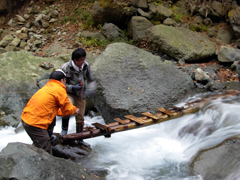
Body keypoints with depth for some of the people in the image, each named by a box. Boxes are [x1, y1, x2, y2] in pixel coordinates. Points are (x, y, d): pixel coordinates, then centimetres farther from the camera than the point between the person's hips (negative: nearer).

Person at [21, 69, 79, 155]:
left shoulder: (46, 87, 20)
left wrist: (71, 110, 29)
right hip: (35, 124, -9)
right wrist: (75, 110, 22)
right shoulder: (59, 89, -7)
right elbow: (68, 109, 1)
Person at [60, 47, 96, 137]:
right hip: (68, 93, -3)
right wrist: (72, 88, -26)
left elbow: (91, 80, 5)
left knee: (80, 118, 8)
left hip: (81, 95, 4)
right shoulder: (65, 68, -19)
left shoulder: (86, 66, -7)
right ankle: (64, 129, -6)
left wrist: (90, 90, -14)